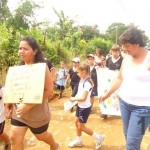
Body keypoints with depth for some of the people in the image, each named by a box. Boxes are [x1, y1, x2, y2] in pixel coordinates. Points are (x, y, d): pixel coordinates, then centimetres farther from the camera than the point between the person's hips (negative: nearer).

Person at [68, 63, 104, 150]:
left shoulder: (87, 83, -26)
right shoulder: (82, 80, 2)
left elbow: (84, 98, -26)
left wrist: (74, 99, -14)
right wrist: (75, 97, -4)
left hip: (85, 107, -9)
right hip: (80, 106, 9)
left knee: (81, 126, 4)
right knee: (77, 123, 18)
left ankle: (98, 138, 19)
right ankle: (79, 141, 37)